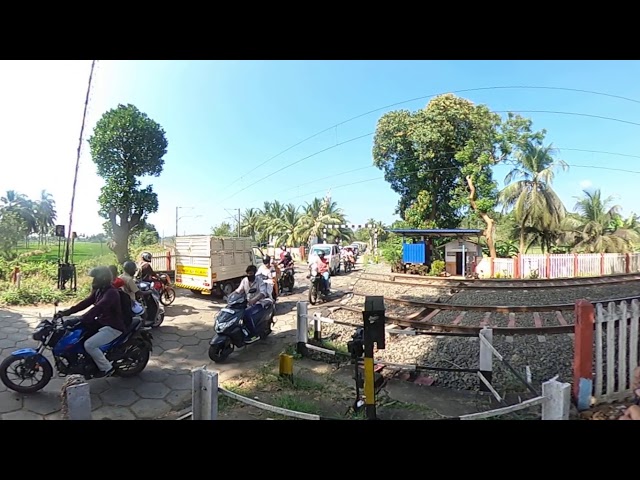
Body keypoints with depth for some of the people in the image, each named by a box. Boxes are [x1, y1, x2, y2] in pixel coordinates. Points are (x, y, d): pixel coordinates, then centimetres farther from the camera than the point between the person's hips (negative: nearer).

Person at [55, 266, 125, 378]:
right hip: (101, 322, 10)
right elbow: (86, 302, 8)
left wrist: (80, 320, -39)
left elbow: (97, 308, -34)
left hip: (113, 327, -10)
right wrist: (67, 312, 0)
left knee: (89, 345, -23)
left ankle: (106, 368, -5)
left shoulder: (111, 293, -23)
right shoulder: (99, 290, 8)